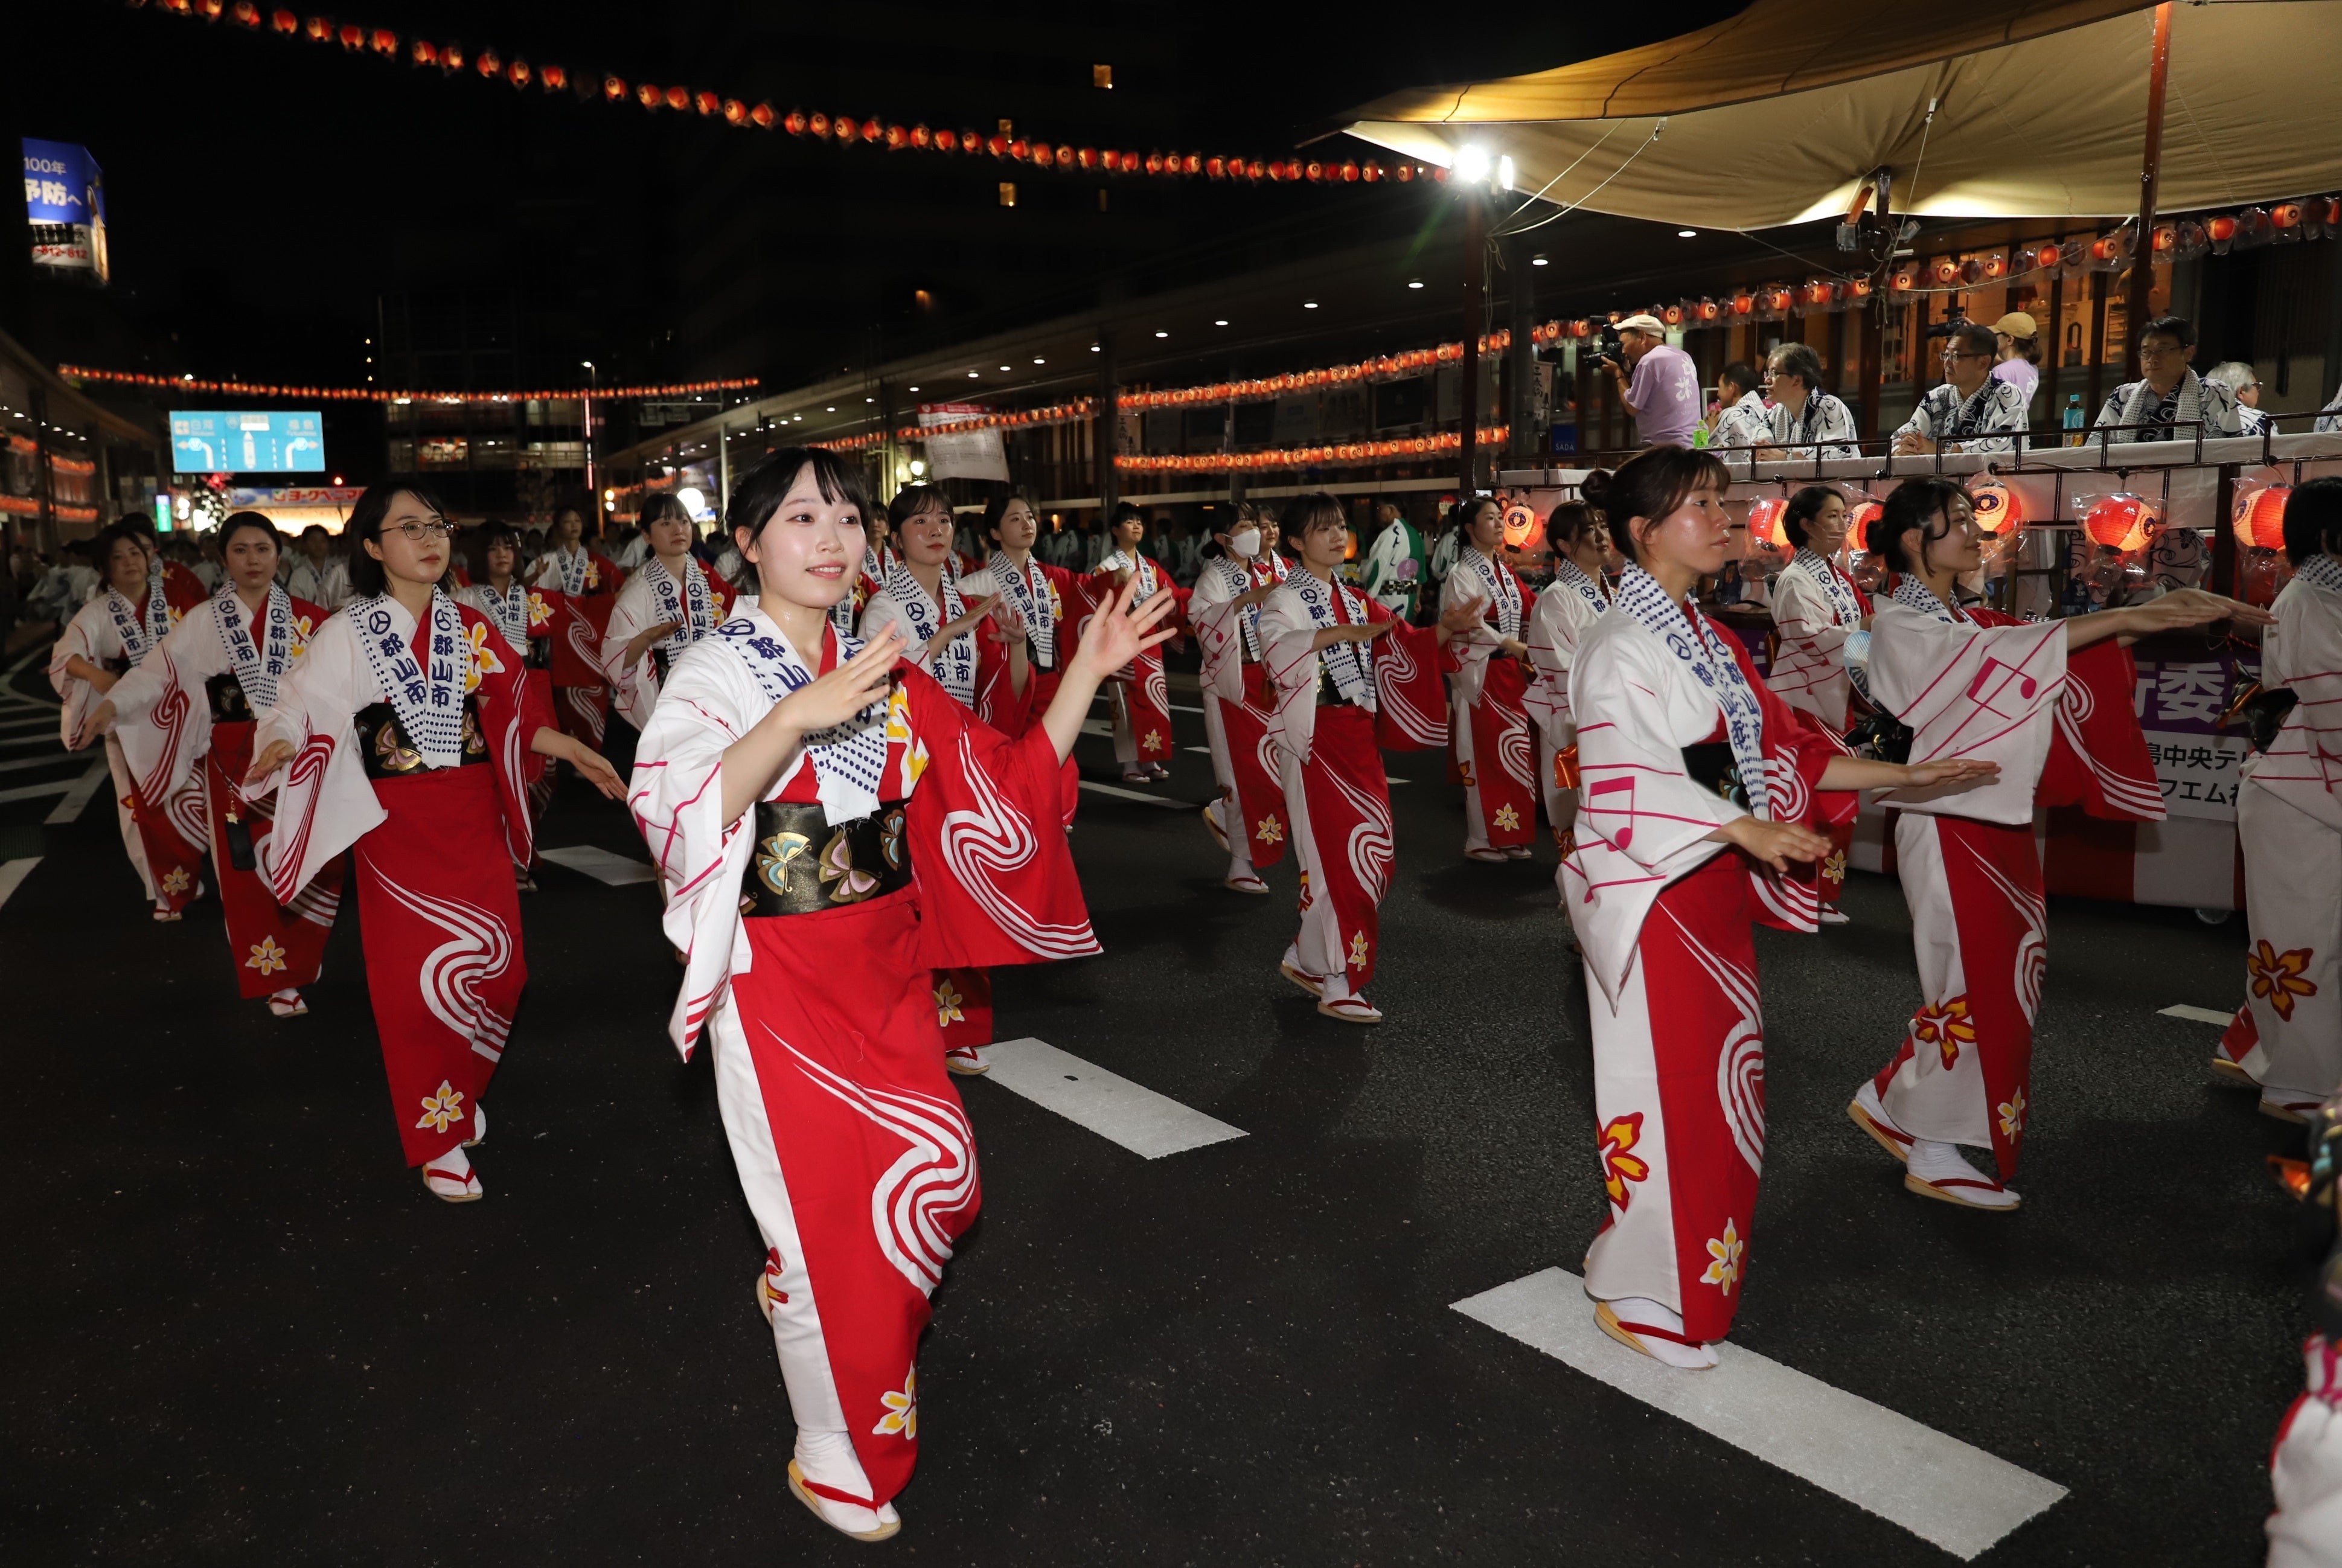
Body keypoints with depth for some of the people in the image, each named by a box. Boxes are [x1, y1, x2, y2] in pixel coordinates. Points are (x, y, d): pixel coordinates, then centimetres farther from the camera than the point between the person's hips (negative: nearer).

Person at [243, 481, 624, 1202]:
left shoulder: (471, 628, 6)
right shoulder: (347, 635, -4)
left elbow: (512, 715, 11)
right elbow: (301, 711, -7)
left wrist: (575, 751, 4)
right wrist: (281, 749, -28)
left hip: (474, 821, 3)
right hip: (397, 827, -3)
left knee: (497, 970, 5)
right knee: (417, 980, 0)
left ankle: (459, 1092, 33)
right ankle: (439, 1140, 17)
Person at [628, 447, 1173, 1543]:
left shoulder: (888, 680, 5)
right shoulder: (714, 674, -10)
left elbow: (1011, 788, 2)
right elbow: (675, 815, -28)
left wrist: (1088, 672, -6)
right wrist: (797, 717, -39)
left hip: (886, 974, 5)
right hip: (778, 979, -5)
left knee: (933, 1180, 11)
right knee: (829, 1212, 4)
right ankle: (834, 1458, 27)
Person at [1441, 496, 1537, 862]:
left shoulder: (1504, 571, 14)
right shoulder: (1463, 575, -9)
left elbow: (1524, 613, 18)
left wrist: (1522, 655, 8)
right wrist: (1508, 644, -20)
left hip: (1510, 671, 7)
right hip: (1481, 673, -7)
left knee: (1513, 752, 9)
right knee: (1485, 756, -3)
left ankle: (1509, 835, 18)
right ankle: (1481, 840, 6)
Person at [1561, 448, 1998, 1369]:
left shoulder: (1710, 643, 14)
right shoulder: (1621, 648, -14)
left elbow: (1778, 747, 16)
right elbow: (1628, 778, -24)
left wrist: (1902, 777, 12)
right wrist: (1748, 830, -33)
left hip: (1715, 886, 9)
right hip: (1652, 893, -9)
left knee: (1719, 1083, 15)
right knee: (1669, 1089, -2)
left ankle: (1671, 1265, 31)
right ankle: (1640, 1296, 15)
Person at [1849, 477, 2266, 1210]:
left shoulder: (1967, 619, 13)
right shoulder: (1900, 627, -11)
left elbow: (2063, 657, 4)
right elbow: (1999, 653, -26)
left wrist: (2167, 612, -9)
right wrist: (2123, 617, -28)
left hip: (1997, 820, 8)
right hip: (1948, 824, -8)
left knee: (1994, 982, 11)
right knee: (1973, 985, -2)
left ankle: (1894, 1102, 25)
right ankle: (1933, 1154, 11)